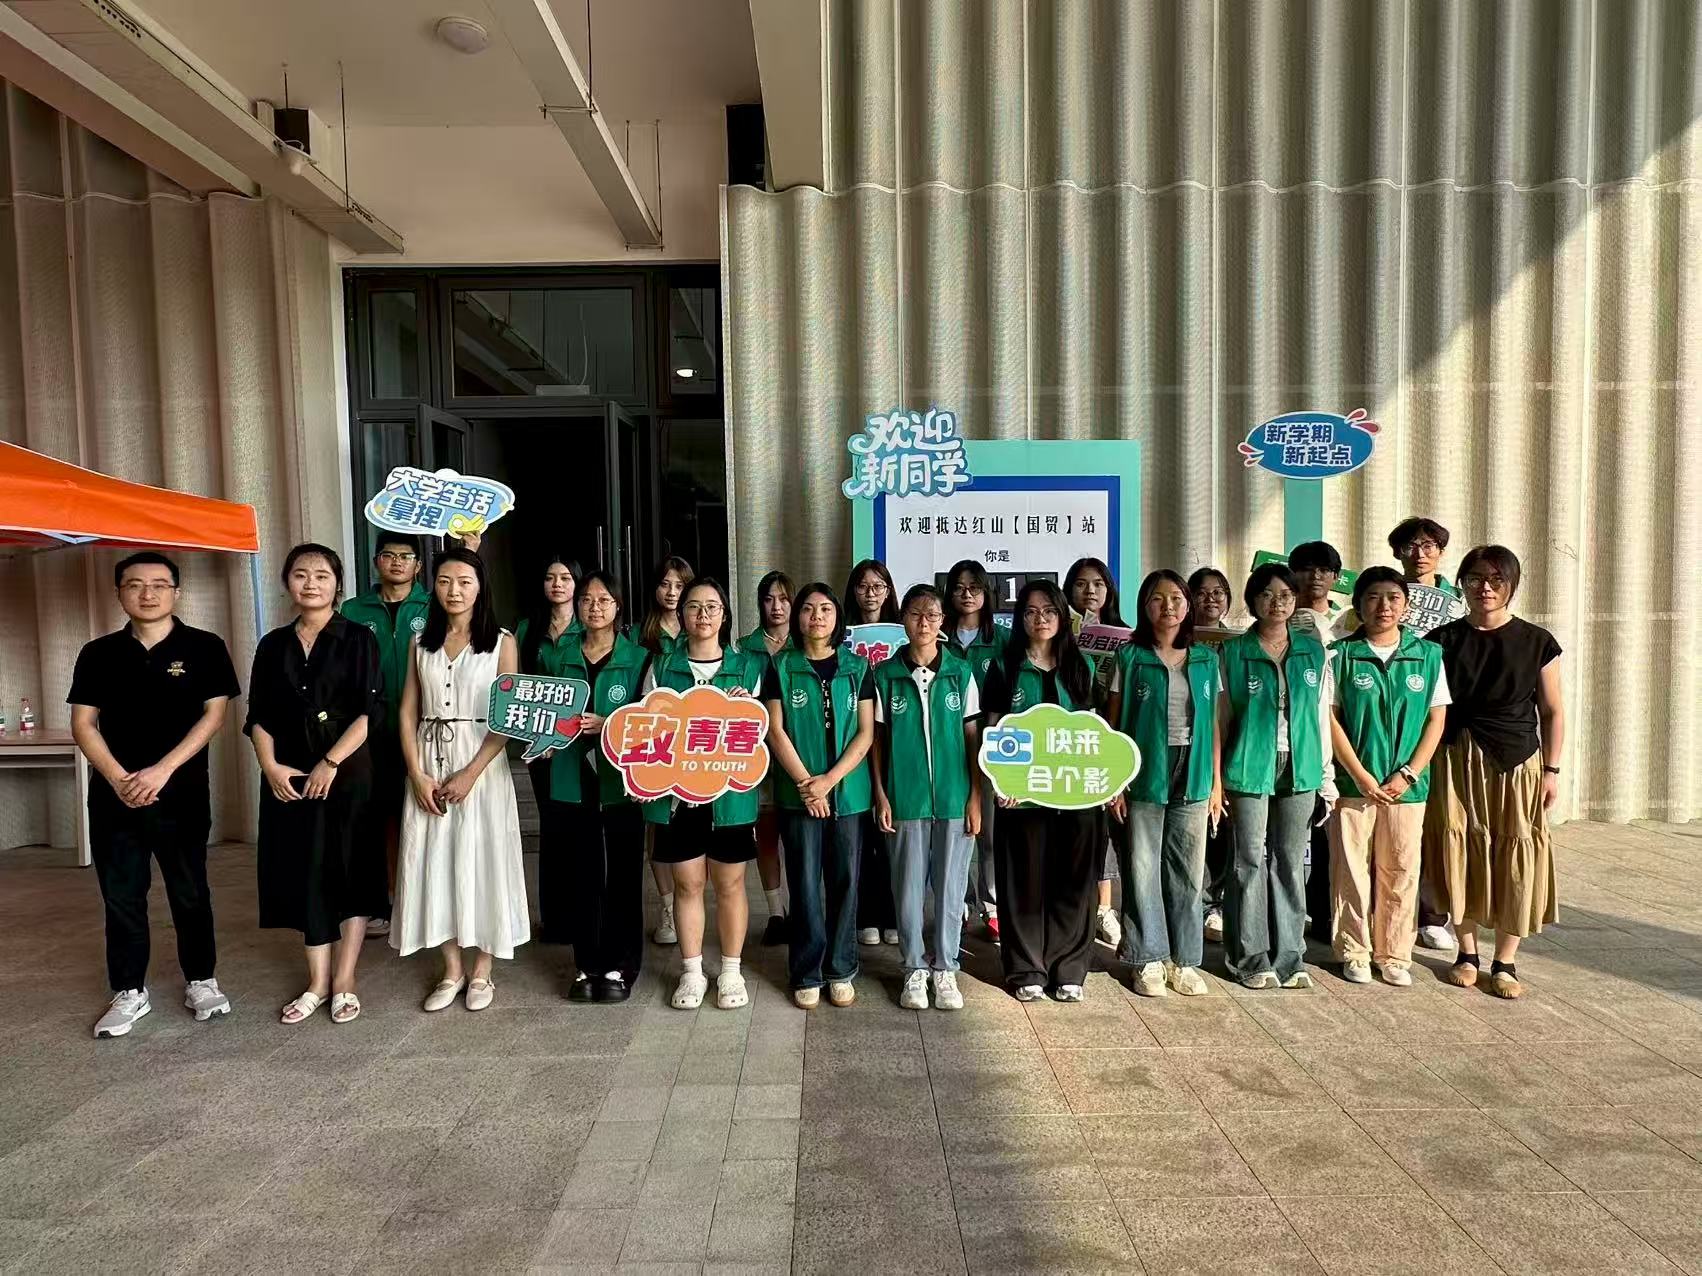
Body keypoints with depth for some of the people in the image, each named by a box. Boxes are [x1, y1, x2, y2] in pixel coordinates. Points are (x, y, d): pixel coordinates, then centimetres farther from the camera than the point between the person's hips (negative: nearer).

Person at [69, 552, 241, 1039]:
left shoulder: (204, 647, -1)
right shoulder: (98, 653, 7)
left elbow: (214, 714, -6)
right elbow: (83, 723, 4)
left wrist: (162, 770, -14)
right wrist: (118, 778, -11)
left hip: (182, 792, -2)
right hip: (113, 794, 3)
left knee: (190, 892, 7)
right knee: (121, 896, 8)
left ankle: (200, 980, 21)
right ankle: (129, 992, 21)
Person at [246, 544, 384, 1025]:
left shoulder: (358, 639, -2)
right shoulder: (273, 645, 10)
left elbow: (370, 710, -9)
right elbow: (259, 716, 9)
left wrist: (331, 762, -16)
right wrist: (270, 766, -6)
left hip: (347, 773, -3)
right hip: (289, 777, 4)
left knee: (349, 872, 2)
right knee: (304, 875, 7)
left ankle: (343, 981, 13)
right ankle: (317, 983, 18)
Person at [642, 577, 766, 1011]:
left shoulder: (748, 667, 3)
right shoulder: (662, 667, 6)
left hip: (729, 792, -1)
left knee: (729, 883, 8)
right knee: (687, 883, 10)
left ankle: (731, 971, 24)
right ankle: (691, 972, 25)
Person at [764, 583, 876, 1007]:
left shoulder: (857, 667, 5)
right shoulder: (781, 667, 3)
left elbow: (866, 733, 0)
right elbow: (775, 731, -2)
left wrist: (829, 780, -11)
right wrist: (806, 783, -10)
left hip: (848, 791, 1)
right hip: (798, 793, -1)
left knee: (845, 881, 6)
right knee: (805, 883, 3)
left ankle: (841, 971, 19)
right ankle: (806, 973, 15)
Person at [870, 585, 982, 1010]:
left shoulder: (961, 673, 2)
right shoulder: (885, 674, 0)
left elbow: (973, 737, 4)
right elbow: (876, 739, 4)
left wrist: (976, 797, 0)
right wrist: (881, 795, -2)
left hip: (954, 797, 1)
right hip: (905, 797, 0)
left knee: (950, 884, 8)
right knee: (909, 885, 8)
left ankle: (945, 968, 22)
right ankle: (914, 969, 22)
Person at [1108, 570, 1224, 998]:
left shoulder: (1206, 659, 7)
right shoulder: (1129, 657, -1)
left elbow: (1214, 725, 9)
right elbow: (1114, 725, 0)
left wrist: (1217, 782, 5)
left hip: (1192, 778, 2)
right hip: (1144, 776, -2)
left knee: (1187, 872, 8)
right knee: (1142, 870, 3)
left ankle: (1184, 959, 20)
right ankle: (1149, 959, 15)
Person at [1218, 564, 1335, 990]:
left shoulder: (1313, 651, 7)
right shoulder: (1233, 652, -1)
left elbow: (1322, 714, 10)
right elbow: (1220, 718, 0)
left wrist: (1326, 775, 8)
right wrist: (1216, 778, -3)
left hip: (1299, 768, 3)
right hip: (1249, 767, -3)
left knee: (1291, 861, 9)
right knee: (1251, 862, 2)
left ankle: (1289, 957, 19)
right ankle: (1252, 958, 13)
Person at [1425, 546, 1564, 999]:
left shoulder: (1537, 642, 2)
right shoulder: (1442, 640, 3)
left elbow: (1552, 711, 6)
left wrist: (1552, 770, 2)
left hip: (1517, 763, 0)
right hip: (1456, 761, 1)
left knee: (1515, 859, 1)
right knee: (1460, 852, 5)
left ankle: (1505, 962, 15)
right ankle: (1467, 951, 21)